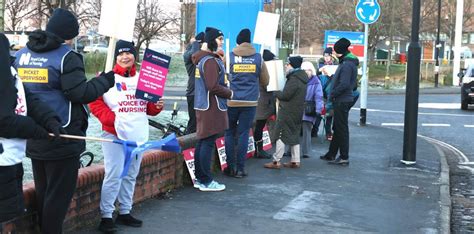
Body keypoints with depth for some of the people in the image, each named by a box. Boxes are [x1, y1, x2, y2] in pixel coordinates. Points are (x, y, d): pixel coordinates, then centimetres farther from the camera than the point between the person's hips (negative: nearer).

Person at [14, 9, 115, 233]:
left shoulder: (22, 54, 9)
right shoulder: (67, 57, -13)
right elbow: (80, 93, -19)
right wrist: (105, 81, -6)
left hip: (33, 138, 7)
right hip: (61, 139, -7)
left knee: (42, 193, 19)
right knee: (59, 195, 3)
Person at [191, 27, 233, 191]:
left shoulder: (202, 59, 15)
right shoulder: (211, 61, -16)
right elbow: (214, 87, -22)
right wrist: (230, 93, -9)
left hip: (202, 106, 10)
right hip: (212, 107, -10)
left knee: (202, 141, 12)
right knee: (208, 143, -6)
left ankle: (199, 178, 19)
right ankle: (206, 182, -1)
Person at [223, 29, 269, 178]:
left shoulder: (229, 57, -1)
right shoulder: (258, 58, 4)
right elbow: (265, 82, 11)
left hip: (231, 101, -1)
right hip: (250, 102, 1)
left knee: (230, 133, 11)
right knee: (243, 134, 5)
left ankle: (230, 167, 11)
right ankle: (240, 168, 6)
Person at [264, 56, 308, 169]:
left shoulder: (294, 79, -18)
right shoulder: (301, 77, 12)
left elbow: (285, 95, -20)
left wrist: (276, 92, -2)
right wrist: (279, 93, 10)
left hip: (287, 112, -10)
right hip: (297, 112, 10)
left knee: (281, 135, -4)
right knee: (294, 135, 14)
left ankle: (276, 161, -2)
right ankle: (295, 161, 17)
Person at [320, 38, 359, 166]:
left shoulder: (347, 65, -18)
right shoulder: (347, 62, 14)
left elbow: (344, 84, -26)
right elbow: (354, 84, 19)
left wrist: (332, 94, -14)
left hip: (342, 101, -10)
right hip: (343, 100, 10)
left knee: (341, 129, -4)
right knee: (338, 128, 16)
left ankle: (344, 157, 2)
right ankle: (331, 154, 25)